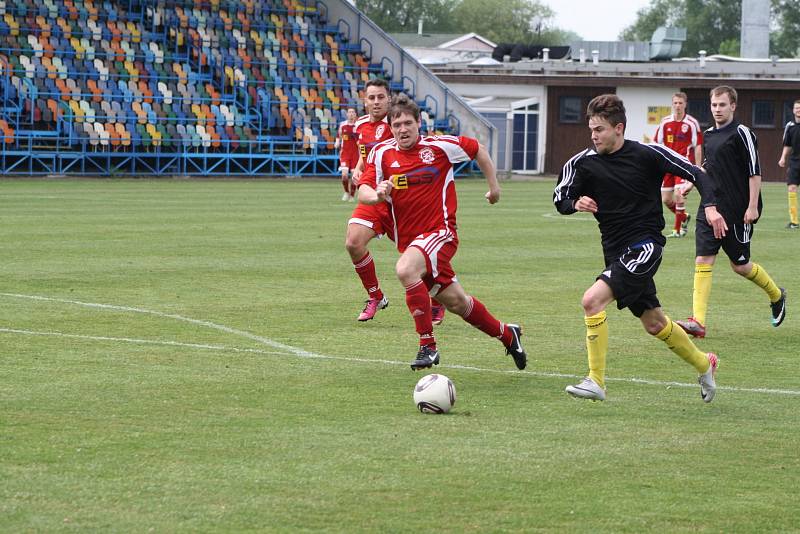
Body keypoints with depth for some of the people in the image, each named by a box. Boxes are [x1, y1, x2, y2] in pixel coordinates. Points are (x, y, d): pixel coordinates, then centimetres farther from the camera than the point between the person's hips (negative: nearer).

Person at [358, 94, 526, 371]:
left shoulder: (439, 145, -7)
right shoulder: (382, 153, 0)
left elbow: (477, 149, 9)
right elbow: (363, 192, -7)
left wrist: (493, 186, 14)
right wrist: (377, 195, -30)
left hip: (440, 231, -4)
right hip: (408, 240, 4)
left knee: (406, 269, -33)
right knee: (456, 302, 10)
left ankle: (427, 345, -25)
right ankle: (507, 334, 35)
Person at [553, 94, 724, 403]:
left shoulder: (648, 155, -9)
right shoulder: (583, 163, 0)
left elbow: (695, 173, -1)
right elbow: (560, 200, 8)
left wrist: (709, 206, -16)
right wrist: (576, 204, -15)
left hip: (645, 245, -6)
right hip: (615, 250, 6)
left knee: (592, 299, -23)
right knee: (654, 324, 16)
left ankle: (596, 381, -17)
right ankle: (704, 364, 40)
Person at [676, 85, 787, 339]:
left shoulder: (741, 133, -9)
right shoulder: (709, 135, 12)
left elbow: (755, 173, -12)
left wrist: (753, 207, -16)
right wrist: (692, 183, 18)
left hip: (737, 212, -6)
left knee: (740, 265, 5)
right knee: (703, 261, -7)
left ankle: (776, 295, 33)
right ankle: (698, 321, -12)